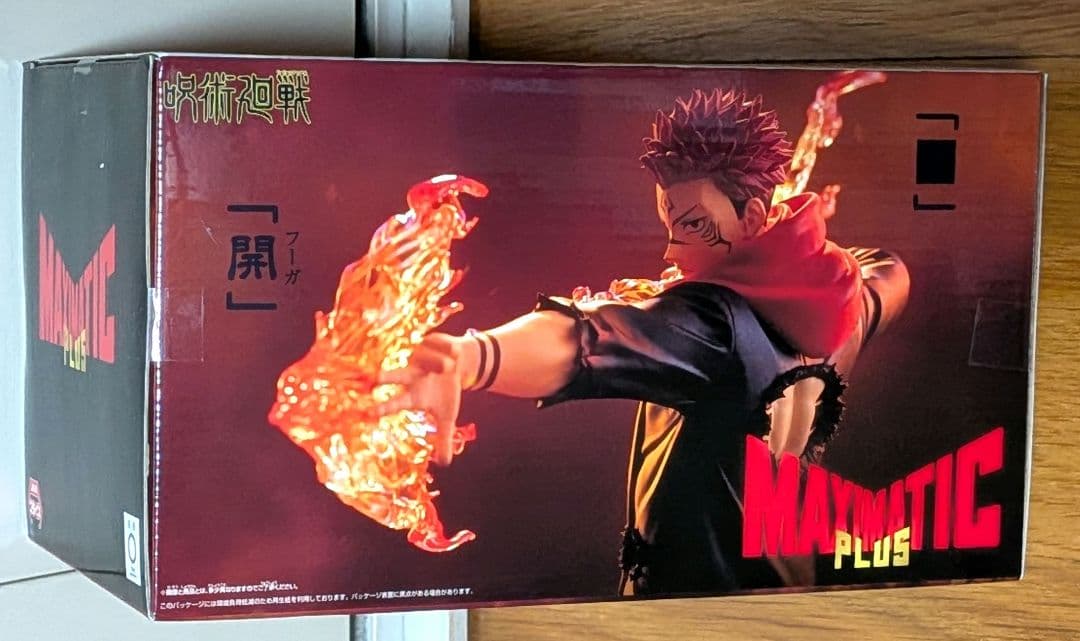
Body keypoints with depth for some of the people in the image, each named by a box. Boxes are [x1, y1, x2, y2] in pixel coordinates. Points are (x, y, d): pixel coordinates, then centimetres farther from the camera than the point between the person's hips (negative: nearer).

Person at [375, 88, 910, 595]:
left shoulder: (718, 318, -30)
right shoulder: (827, 311, -6)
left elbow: (597, 341, -52)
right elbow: (887, 274, 20)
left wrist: (469, 357, -67)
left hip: (688, 587, -8)